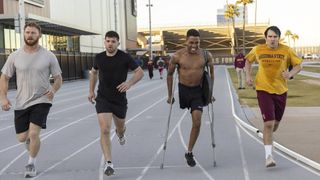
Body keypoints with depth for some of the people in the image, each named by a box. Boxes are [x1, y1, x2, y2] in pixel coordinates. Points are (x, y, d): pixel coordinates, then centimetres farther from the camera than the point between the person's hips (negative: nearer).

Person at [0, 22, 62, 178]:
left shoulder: (49, 56, -4)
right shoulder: (15, 56, -1)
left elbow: (58, 78, 5)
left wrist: (53, 90, -15)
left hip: (41, 101, -2)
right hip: (21, 103, 2)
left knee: (33, 133, -16)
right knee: (22, 138, 7)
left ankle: (31, 164, 8)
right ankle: (31, 140, 46)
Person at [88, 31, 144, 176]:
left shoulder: (125, 57, -8)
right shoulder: (99, 58, 0)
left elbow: (140, 72, -5)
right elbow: (94, 72, 20)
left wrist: (129, 83, -22)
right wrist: (91, 90, 15)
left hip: (120, 99, 0)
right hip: (102, 99, 0)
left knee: (120, 127, 20)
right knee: (105, 130, -14)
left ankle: (120, 133, 60)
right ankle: (108, 163, -11)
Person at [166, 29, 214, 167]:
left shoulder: (206, 56, -9)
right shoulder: (177, 56, -13)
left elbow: (211, 73, 6)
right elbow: (170, 74, 0)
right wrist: (170, 95, 1)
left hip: (198, 91, 0)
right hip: (183, 89, 0)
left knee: (197, 123, -7)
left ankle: (189, 153, 6)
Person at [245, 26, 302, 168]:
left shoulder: (286, 50, -5)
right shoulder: (258, 50, -4)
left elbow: (298, 65, 2)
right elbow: (248, 60, 15)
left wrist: (290, 73, -19)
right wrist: (248, 76, 2)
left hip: (281, 90, 3)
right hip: (264, 89, -3)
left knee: (276, 122, 18)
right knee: (268, 123, -14)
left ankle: (267, 137, 52)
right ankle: (268, 156, -10)